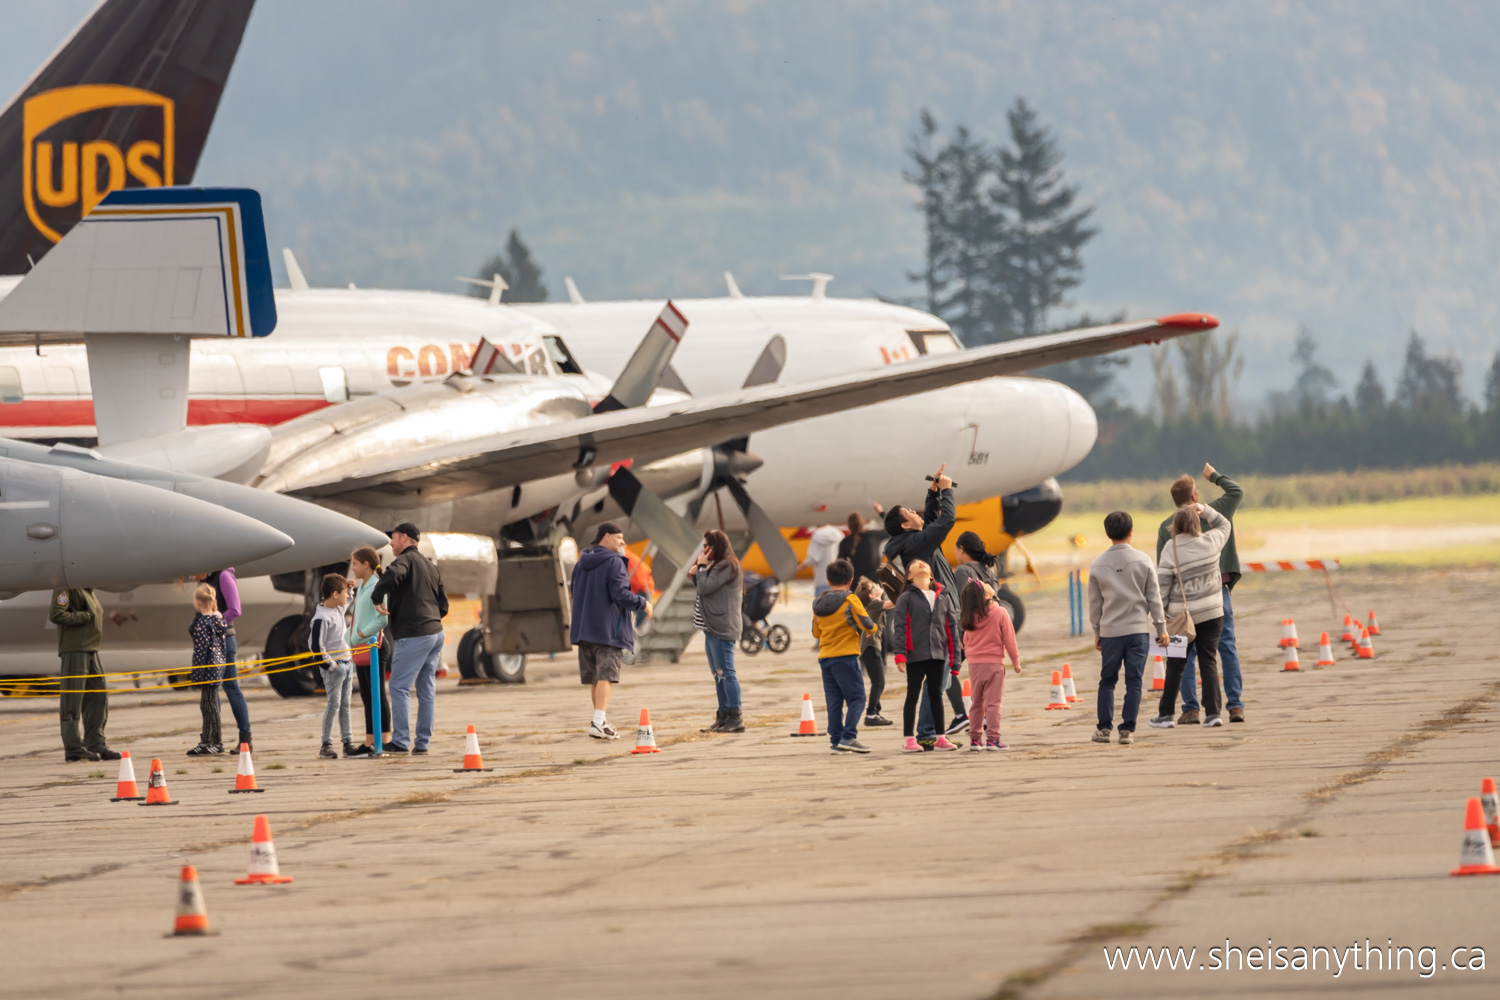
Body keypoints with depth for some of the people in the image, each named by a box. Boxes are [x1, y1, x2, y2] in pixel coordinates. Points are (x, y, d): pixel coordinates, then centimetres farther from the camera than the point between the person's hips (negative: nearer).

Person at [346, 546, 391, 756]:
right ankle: (369, 743, 12)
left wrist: (359, 635, -18)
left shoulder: (377, 587, -12)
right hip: (360, 649, 9)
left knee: (378, 695, -6)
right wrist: (348, 638, 11)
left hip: (372, 646, -9)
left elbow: (382, 620, -19)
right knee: (366, 697, 10)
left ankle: (385, 742, -3)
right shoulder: (362, 587, 16)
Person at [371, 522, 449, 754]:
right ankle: (423, 742, 10)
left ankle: (401, 741, -10)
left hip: (413, 636, -9)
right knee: (426, 689, 9)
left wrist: (377, 597, -18)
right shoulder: (430, 566, 20)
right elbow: (443, 604, 20)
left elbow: (393, 574, -31)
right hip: (435, 632, 9)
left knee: (400, 686, -5)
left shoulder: (406, 559, -7)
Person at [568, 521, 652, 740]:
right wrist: (642, 603, -4)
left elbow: (574, 590, 20)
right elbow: (620, 594, -18)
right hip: (608, 629, -7)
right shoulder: (613, 562, -11)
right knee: (605, 676, -11)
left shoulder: (581, 563, 12)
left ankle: (601, 720, 24)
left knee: (594, 678, 15)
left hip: (584, 629, 7)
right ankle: (599, 723, -22)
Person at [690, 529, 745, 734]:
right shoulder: (718, 566, 20)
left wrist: (701, 567, -5)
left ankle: (735, 718, -12)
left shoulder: (726, 567, -12)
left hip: (722, 628, -11)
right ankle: (724, 717, 16)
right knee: (718, 674, 12)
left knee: (726, 672, -11)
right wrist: (695, 575, 8)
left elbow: (705, 588, -18)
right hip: (712, 626, 11)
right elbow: (703, 589, 24)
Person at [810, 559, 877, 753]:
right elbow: (867, 625, -11)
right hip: (846, 657, -6)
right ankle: (848, 737, -16)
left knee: (834, 702, 8)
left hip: (824, 657, 6)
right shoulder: (850, 601, -7)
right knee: (856, 699, -3)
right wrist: (873, 629, 11)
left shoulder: (819, 604, 11)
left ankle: (835, 741, 4)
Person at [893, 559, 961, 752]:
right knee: (913, 695, 0)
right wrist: (900, 654, -13)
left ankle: (939, 737, 15)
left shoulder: (944, 597, 11)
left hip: (938, 655, 3)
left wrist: (954, 654, 7)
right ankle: (909, 739, 2)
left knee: (936, 695, 10)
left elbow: (951, 626, 12)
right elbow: (900, 626, -5)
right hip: (915, 655, -3)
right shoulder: (906, 598, 1)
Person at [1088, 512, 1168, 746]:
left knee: (1107, 681, 12)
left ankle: (1104, 728, 10)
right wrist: (1161, 627, 9)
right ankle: (1127, 729, -2)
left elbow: (1094, 603, 7)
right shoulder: (1142, 561, -3)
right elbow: (1154, 597, 0)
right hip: (1138, 629, -1)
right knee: (1134, 682, 1)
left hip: (1110, 631, 1)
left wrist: (1097, 633, 17)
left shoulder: (1097, 565, 0)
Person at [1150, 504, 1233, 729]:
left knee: (1175, 665, 8)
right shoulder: (1211, 542, -4)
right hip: (1211, 613, 2)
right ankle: (1213, 713, -3)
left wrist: (1160, 612, 0)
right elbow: (1224, 524, 19)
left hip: (1182, 615, -2)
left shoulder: (1171, 550, -11)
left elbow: (1162, 584, -9)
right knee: (1209, 662, 5)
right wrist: (1205, 510, 11)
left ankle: (1166, 714, 12)